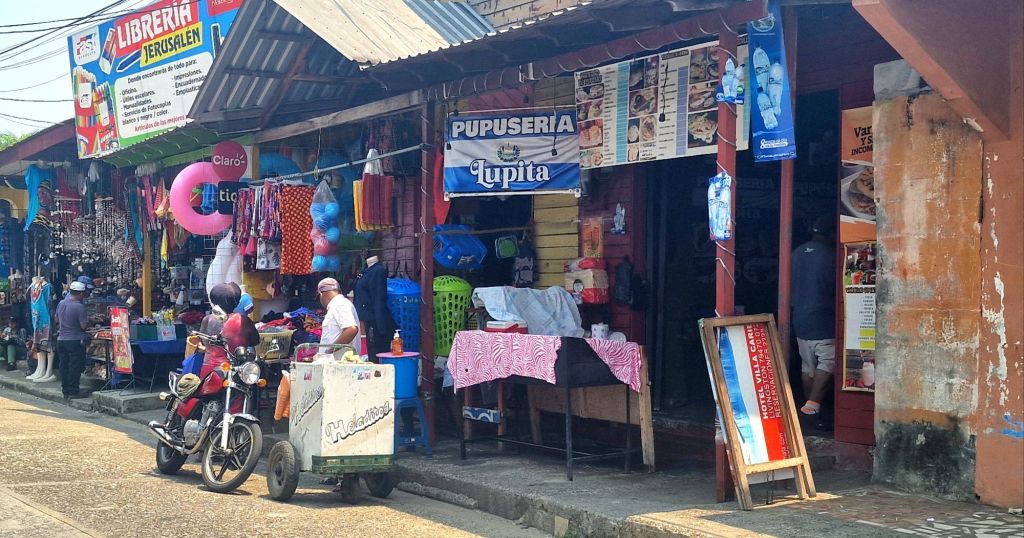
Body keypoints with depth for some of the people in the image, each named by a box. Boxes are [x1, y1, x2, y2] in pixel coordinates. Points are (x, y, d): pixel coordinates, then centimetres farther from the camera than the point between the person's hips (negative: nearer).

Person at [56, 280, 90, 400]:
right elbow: (84, 326, -17)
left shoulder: (61, 303, 4)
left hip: (61, 339, 7)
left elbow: (57, 320, 17)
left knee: (64, 366, 11)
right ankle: (73, 391, 1)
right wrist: (88, 320, 3)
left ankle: (65, 391, 17)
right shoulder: (79, 307, -17)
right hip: (75, 340, -7)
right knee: (75, 366, 0)